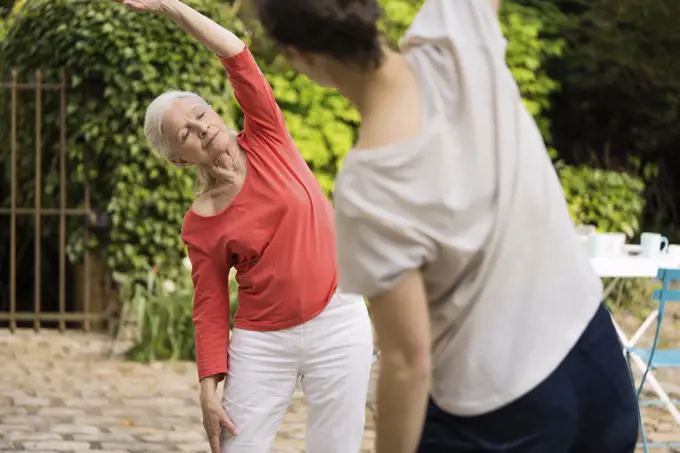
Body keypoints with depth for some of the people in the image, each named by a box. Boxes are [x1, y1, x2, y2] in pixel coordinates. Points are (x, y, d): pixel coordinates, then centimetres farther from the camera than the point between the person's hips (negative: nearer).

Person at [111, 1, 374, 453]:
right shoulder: (199, 225, -2)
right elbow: (210, 310, 0)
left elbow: (236, 54, -10)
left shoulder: (266, 142, -1)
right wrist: (209, 387, -8)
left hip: (338, 323, 0)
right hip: (262, 342, 0)